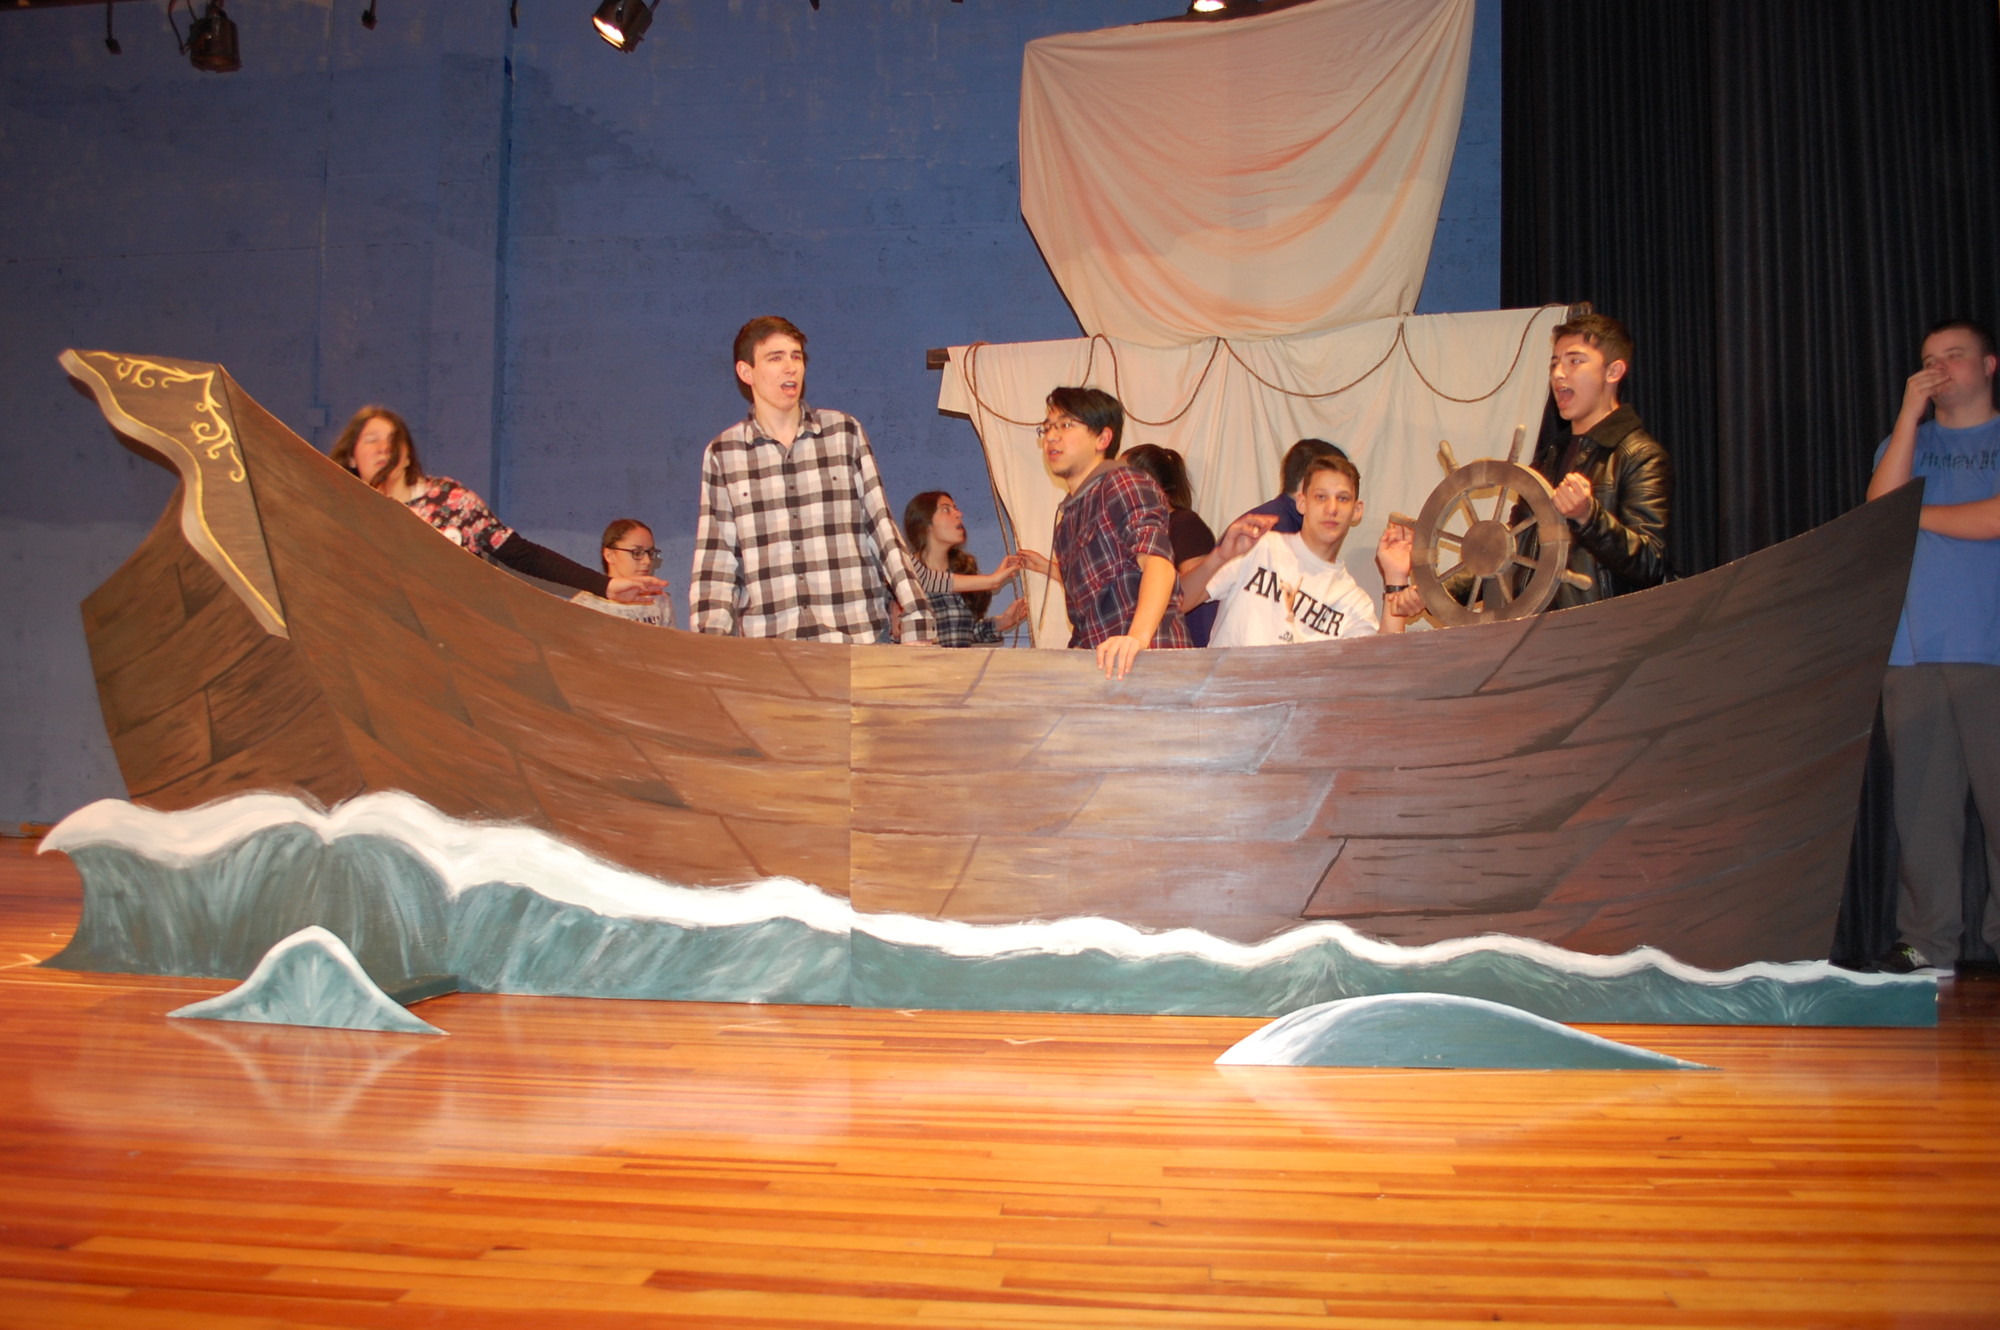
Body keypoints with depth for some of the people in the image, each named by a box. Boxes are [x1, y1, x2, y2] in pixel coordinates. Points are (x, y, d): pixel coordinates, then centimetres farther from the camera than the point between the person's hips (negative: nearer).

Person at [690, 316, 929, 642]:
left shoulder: (845, 431, 7)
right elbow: (715, 557, 4)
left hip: (858, 633, 1)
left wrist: (915, 620, 1)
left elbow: (882, 530, 7)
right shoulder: (722, 453, 6)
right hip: (766, 640, 0)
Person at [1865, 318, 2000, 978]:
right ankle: (1929, 943, 3)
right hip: (1912, 649, 2)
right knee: (1922, 801, -1)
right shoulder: (1906, 440, 21)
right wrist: (1910, 413, 0)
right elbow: (1879, 507, 1)